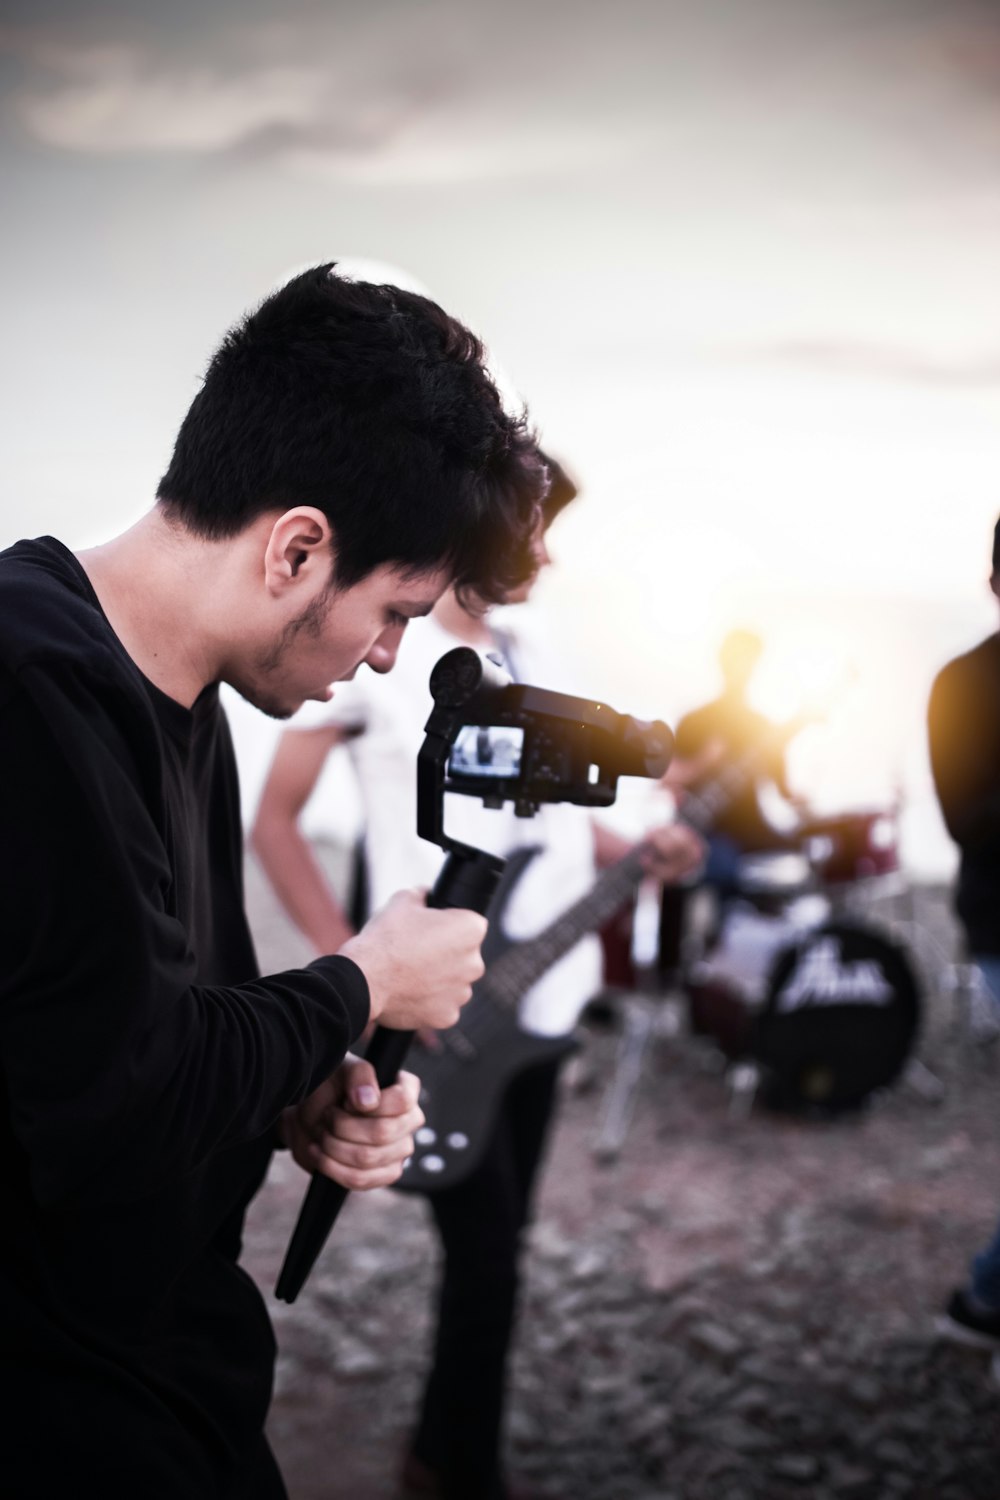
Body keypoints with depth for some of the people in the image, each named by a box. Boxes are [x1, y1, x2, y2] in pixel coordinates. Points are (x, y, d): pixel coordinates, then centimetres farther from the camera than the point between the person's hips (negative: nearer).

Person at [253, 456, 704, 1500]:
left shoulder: (529, 651, 11)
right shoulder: (371, 651, -12)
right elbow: (274, 821, -9)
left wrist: (639, 850, 1)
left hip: (536, 999, 7)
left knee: (499, 1240, 15)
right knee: (486, 1252, -4)